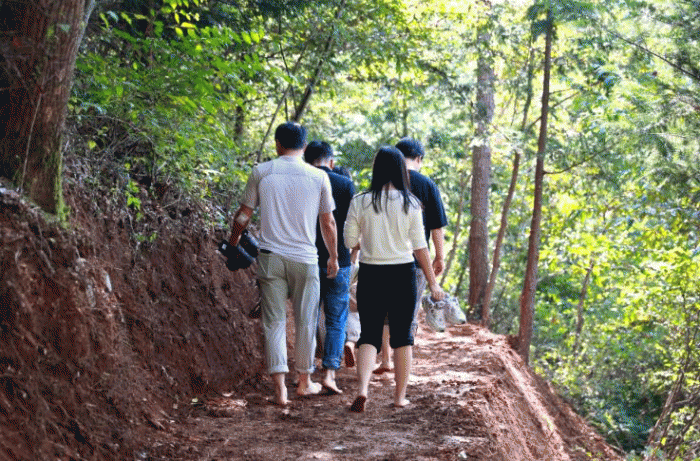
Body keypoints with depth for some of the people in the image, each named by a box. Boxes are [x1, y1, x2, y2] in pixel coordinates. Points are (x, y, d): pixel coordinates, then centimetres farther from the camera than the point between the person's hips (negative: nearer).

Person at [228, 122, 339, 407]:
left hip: (270, 257, 0)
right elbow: (328, 224, 7)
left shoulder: (261, 172, 0)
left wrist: (232, 244, 23)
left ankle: (280, 388, -3)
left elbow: (243, 215, 6)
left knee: (274, 322, 4)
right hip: (305, 259, 0)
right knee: (305, 323, 12)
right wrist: (333, 257, 20)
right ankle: (304, 382, 24)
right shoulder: (318, 177, 0)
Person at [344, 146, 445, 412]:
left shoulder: (360, 202, -4)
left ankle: (362, 388, -15)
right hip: (402, 273, 0)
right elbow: (419, 247, -4)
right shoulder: (409, 203, -6)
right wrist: (433, 283, 2)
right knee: (402, 337, 12)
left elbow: (350, 241, 0)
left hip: (371, 274, 0)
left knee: (369, 335, 6)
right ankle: (400, 397, 16)